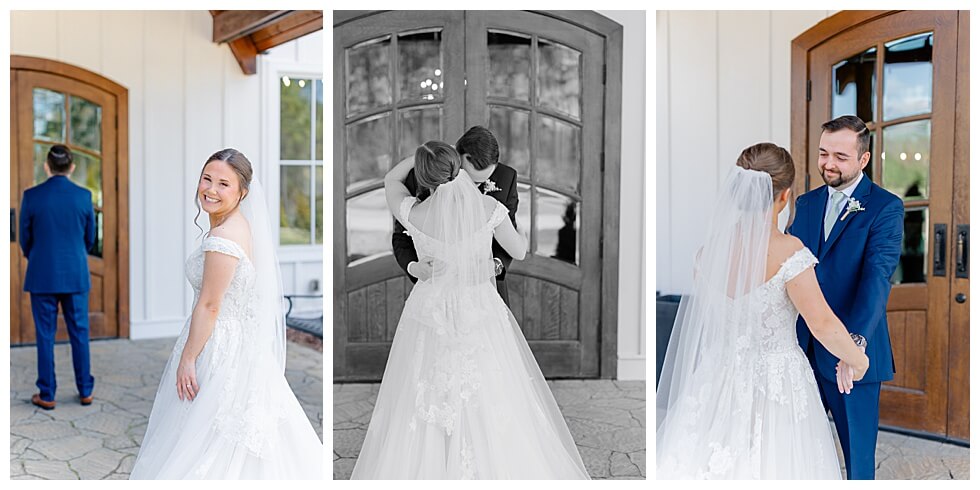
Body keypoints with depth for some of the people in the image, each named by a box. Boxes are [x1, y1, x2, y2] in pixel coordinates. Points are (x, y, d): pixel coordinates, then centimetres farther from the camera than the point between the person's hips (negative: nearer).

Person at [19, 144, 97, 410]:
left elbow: (25, 238, 2)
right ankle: (85, 391, 15)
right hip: (76, 274, 1)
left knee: (45, 334, 7)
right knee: (79, 332, 9)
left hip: (42, 275, -1)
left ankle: (47, 395, 13)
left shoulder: (32, 195, -7)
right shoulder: (84, 195, -4)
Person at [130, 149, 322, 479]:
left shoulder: (223, 237, -24)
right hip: (241, 342, 9)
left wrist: (187, 359, -13)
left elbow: (209, 306, -21)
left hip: (220, 348, -9)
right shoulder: (237, 224, 6)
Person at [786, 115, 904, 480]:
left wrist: (857, 338, -34)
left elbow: (878, 275, -20)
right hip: (802, 346, 4)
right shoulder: (806, 203, 9)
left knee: (858, 447, 11)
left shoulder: (885, 207, -7)